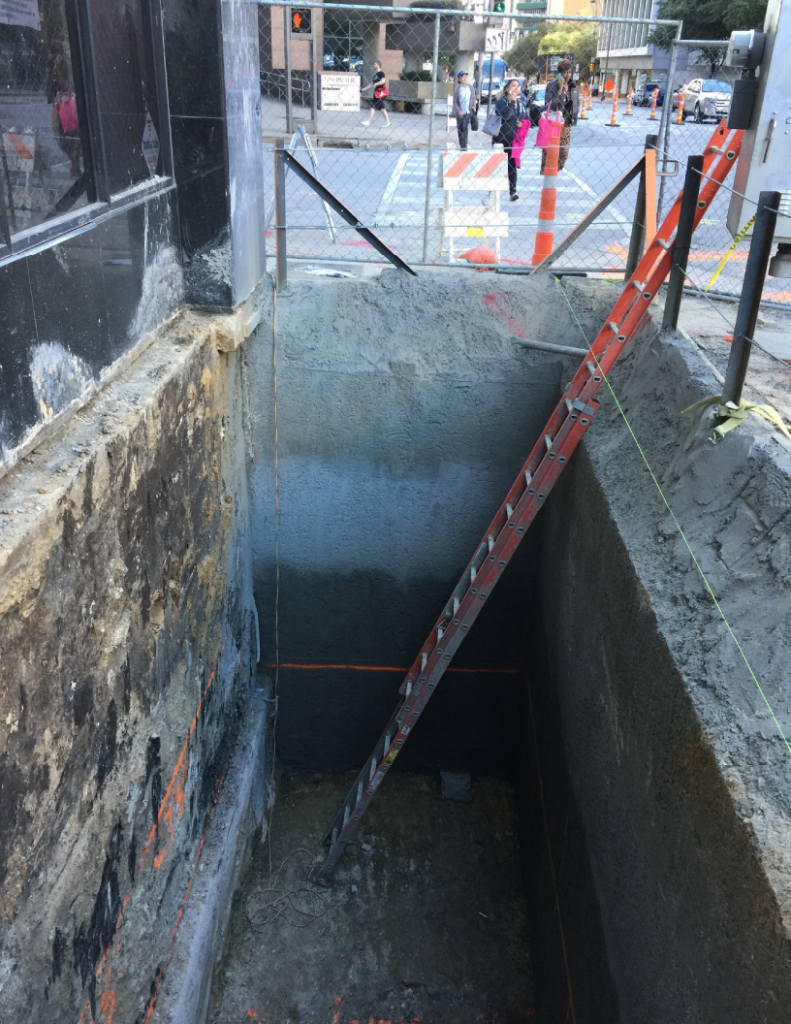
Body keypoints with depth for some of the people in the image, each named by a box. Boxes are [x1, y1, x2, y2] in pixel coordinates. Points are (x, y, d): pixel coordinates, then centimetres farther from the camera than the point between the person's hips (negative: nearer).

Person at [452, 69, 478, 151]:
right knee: (460, 129, 5)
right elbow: (455, 102, -3)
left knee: (465, 126, -19)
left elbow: (474, 98, 15)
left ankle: (464, 146, -17)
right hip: (459, 113, 0)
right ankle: (462, 146, 17)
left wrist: (474, 106, -1)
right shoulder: (457, 89, -2)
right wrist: (459, 111, -16)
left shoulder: (471, 87, 4)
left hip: (468, 112, 0)